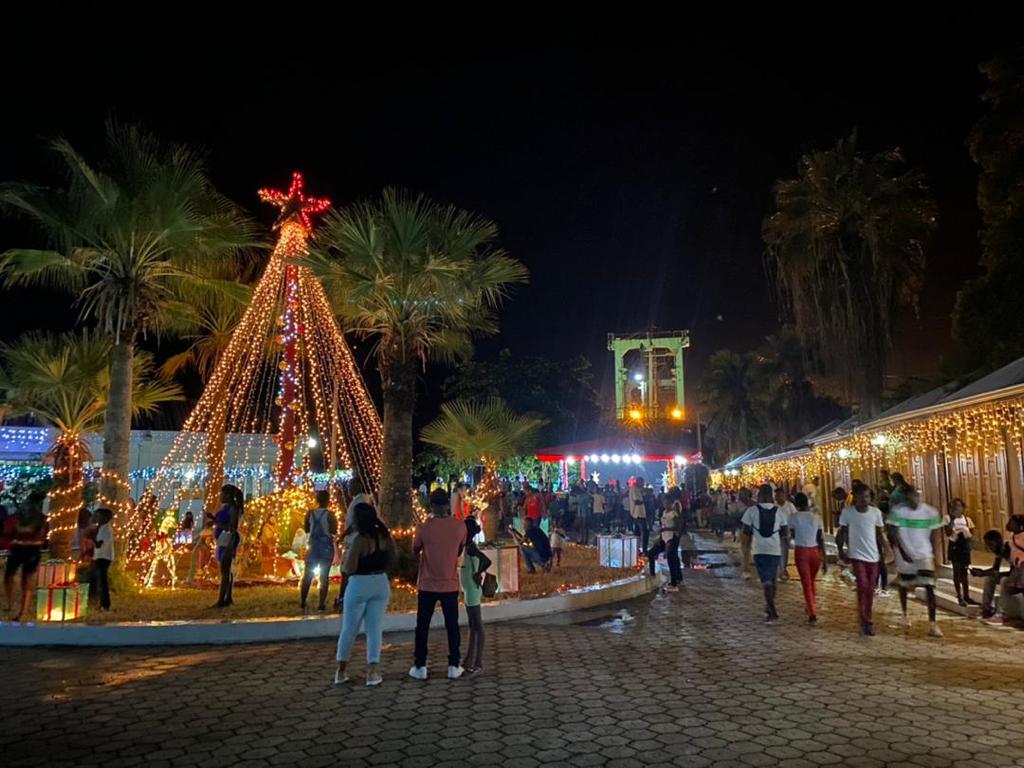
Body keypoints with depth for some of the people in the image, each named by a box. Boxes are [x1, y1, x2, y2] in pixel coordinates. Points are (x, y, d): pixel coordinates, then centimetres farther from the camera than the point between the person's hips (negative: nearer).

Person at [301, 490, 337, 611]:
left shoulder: (310, 513, -2)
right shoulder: (329, 514, -11)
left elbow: (306, 529, 7)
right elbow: (334, 531, -12)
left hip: (313, 546, 3)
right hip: (326, 547, -3)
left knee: (308, 574, 12)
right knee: (324, 575, 2)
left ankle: (302, 603, 13)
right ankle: (322, 604, 1)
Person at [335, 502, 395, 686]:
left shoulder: (359, 539, -17)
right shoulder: (385, 536, 2)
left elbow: (349, 569, -18)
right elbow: (391, 562, 12)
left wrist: (346, 555, -1)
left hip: (359, 585, -5)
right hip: (381, 584, 5)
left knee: (349, 629, 11)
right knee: (375, 629, 8)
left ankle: (341, 670, 22)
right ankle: (373, 670, 4)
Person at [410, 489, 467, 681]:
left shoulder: (424, 527, -13)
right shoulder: (460, 526, -6)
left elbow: (415, 550, 6)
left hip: (427, 585, -1)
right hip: (450, 585, 1)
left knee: (422, 626, 10)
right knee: (452, 626, 11)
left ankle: (420, 667, 13)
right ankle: (454, 666, 14)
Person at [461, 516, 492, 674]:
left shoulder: (471, 547, -17)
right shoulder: (471, 546, 11)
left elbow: (487, 561, -31)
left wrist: (477, 574, -19)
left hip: (472, 591, -10)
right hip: (470, 591, 10)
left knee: (477, 626, -4)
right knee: (473, 626, 15)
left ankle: (478, 663, 1)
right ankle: (470, 660, 24)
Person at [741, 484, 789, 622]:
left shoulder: (752, 511, -6)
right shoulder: (779, 512, 1)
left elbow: (746, 532, -3)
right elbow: (786, 534, 2)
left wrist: (749, 544, 16)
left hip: (760, 550, -3)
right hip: (775, 550, 3)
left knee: (766, 581, -1)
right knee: (772, 580, 19)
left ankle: (772, 611, -12)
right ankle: (769, 607, 30)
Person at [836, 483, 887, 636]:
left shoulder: (876, 512, -2)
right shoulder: (847, 512, -8)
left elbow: (880, 533, 7)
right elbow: (842, 532, 1)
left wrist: (882, 549, -3)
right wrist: (841, 551, -4)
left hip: (873, 555, 3)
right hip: (856, 555, -3)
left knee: (870, 589, 10)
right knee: (862, 586, -13)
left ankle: (869, 620, 22)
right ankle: (864, 621, -4)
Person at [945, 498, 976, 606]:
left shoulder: (967, 519, 9)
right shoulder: (948, 518, -2)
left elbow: (972, 534, 11)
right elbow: (948, 533, -11)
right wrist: (952, 520, -20)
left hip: (964, 546, 4)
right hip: (955, 546, -4)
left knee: (964, 572, 9)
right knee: (957, 571, -3)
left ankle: (966, 596, 16)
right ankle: (959, 596, 1)